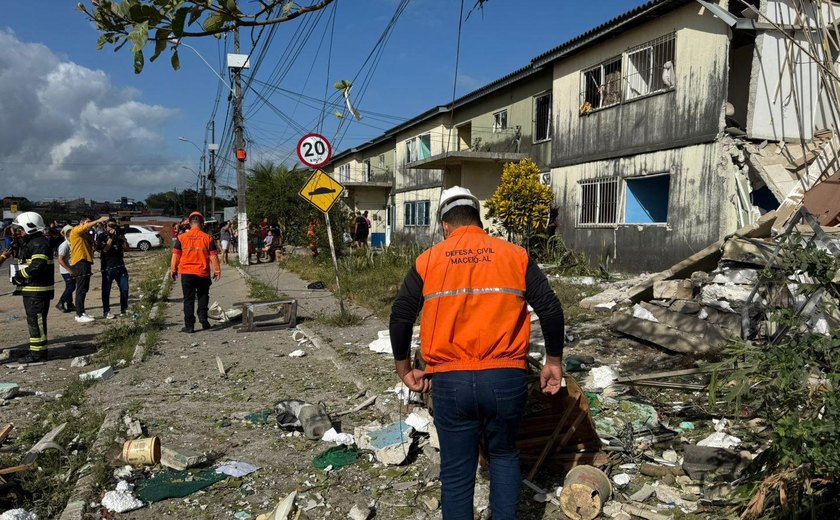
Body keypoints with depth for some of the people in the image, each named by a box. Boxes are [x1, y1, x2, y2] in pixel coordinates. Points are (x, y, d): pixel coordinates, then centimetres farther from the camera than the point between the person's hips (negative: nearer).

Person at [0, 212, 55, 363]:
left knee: (36, 321, -5)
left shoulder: (40, 243, -17)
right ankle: (36, 351, 26)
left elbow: (37, 267, -27)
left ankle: (38, 353, 2)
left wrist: (19, 277, -16)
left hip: (38, 290, -11)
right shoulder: (27, 243, 17)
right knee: (33, 321, 17)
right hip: (30, 289, 11)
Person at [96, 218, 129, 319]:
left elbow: (126, 247, 5)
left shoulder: (118, 235, 14)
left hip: (120, 266, 4)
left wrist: (122, 236, -7)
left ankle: (124, 309, 18)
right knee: (106, 290, -1)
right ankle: (106, 311, 5)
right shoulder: (101, 236, 0)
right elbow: (105, 249, -14)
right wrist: (111, 237, -17)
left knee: (124, 289, 5)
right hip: (107, 267, -4)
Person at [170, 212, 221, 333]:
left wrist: (173, 270, 10)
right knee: (203, 296, 19)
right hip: (203, 273, 0)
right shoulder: (208, 238, -5)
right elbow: (213, 256, -3)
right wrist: (217, 270, 5)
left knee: (188, 299, 7)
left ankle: (189, 325, 7)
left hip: (186, 273, 0)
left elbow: (175, 255, -1)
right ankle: (203, 317, 6)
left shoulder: (181, 237, -3)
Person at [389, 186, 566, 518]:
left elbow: (400, 318, 5)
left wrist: (404, 369, 17)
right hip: (506, 378, 1)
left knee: (456, 472, 14)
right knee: (503, 455, 25)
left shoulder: (428, 260, 5)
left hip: (450, 381, 0)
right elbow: (551, 309, 1)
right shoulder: (515, 256, 4)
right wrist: (554, 361, 13)